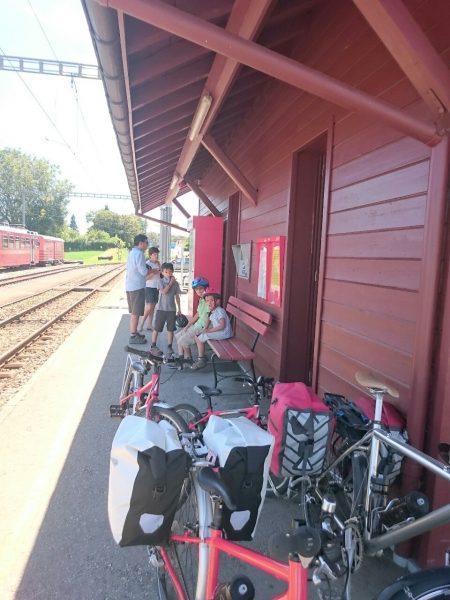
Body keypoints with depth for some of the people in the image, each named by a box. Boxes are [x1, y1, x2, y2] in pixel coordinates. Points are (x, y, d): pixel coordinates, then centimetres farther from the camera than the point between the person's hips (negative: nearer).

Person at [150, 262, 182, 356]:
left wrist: (179, 309, 7)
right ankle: (153, 346, 14)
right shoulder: (160, 281, -5)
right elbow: (164, 292, -20)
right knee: (156, 328, 4)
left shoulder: (175, 283, 2)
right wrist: (171, 283, -16)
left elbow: (177, 296, 8)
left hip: (172, 309, 2)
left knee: (171, 328, 8)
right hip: (161, 308, -2)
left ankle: (169, 346, 19)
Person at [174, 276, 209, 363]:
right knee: (177, 335, 14)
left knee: (183, 341, -8)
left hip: (203, 327, -10)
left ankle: (188, 359, 13)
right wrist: (187, 326, 14)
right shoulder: (201, 300, 10)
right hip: (197, 325, 10)